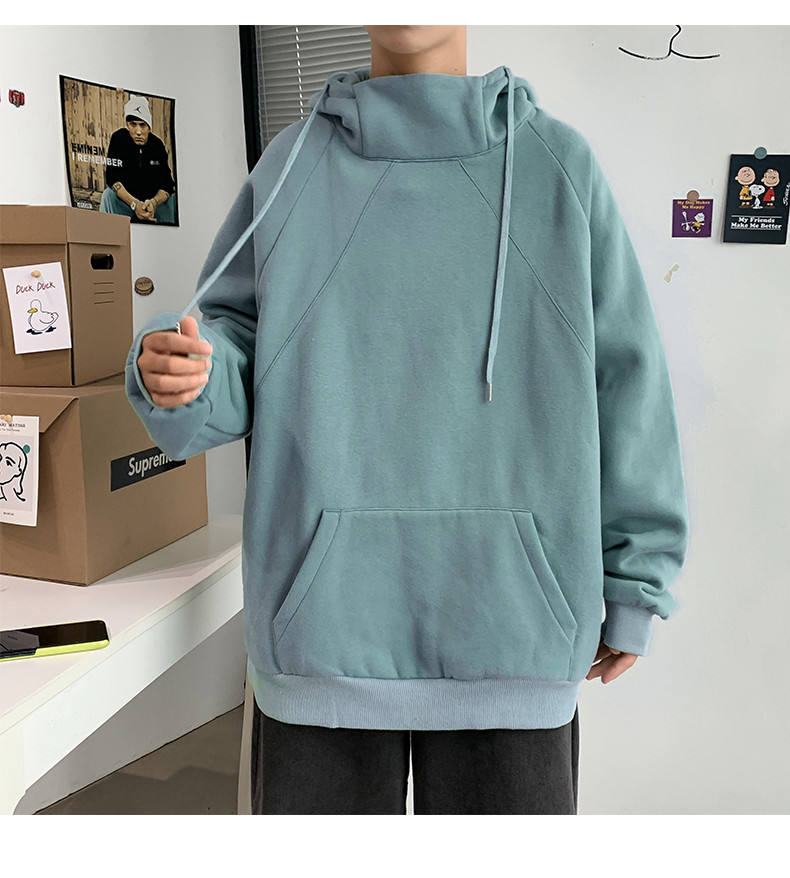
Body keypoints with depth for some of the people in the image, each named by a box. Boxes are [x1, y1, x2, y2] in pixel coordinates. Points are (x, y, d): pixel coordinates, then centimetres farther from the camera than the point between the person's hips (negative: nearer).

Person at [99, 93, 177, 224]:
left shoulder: (157, 145, -6)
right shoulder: (118, 138, -10)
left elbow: (168, 184, -12)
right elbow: (112, 177, -19)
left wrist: (154, 202, -35)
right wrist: (134, 204, -35)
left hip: (153, 199, 2)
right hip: (125, 199, -1)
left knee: (174, 199, -22)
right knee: (109, 195, -31)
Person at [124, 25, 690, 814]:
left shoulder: (557, 163, 5)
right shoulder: (291, 165, 8)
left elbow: (624, 379, 4)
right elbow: (239, 353, 8)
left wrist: (636, 578, 3)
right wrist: (181, 373, -16)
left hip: (510, 613, 0)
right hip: (323, 609, 1)